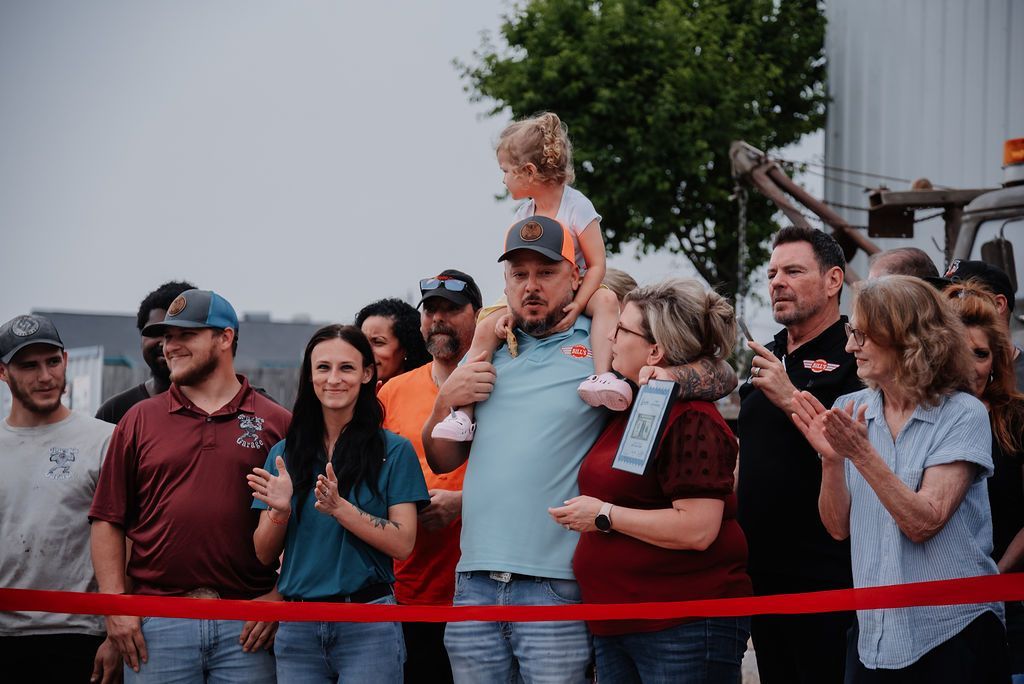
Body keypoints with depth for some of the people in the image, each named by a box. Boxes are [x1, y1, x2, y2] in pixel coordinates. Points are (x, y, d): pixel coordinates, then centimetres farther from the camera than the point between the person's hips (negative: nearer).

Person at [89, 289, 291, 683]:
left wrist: (280, 598, -6)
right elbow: (107, 522, 8)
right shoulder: (139, 420, 11)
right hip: (155, 627, 1)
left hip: (245, 630, -1)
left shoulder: (276, 423, 6)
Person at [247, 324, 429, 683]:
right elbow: (265, 555, 8)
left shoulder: (394, 451, 0)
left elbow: (403, 544, -8)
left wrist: (339, 507, -20)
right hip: (297, 628, 3)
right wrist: (280, 510, -12)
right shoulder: (284, 454, 9)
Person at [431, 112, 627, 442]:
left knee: (606, 300, -35)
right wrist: (510, 311, -16)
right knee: (487, 326, -16)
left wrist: (577, 306, -29)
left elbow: (596, 265, -16)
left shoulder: (577, 207, -14)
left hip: (575, 293, -4)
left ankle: (602, 376, -47)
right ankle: (463, 411, -18)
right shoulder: (522, 216, 3)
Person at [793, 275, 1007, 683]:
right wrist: (831, 460, -15)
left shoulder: (962, 415, -9)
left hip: (953, 630, -4)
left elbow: (923, 524, -18)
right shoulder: (850, 411, 4)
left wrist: (861, 453, -25)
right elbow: (840, 527, 2)